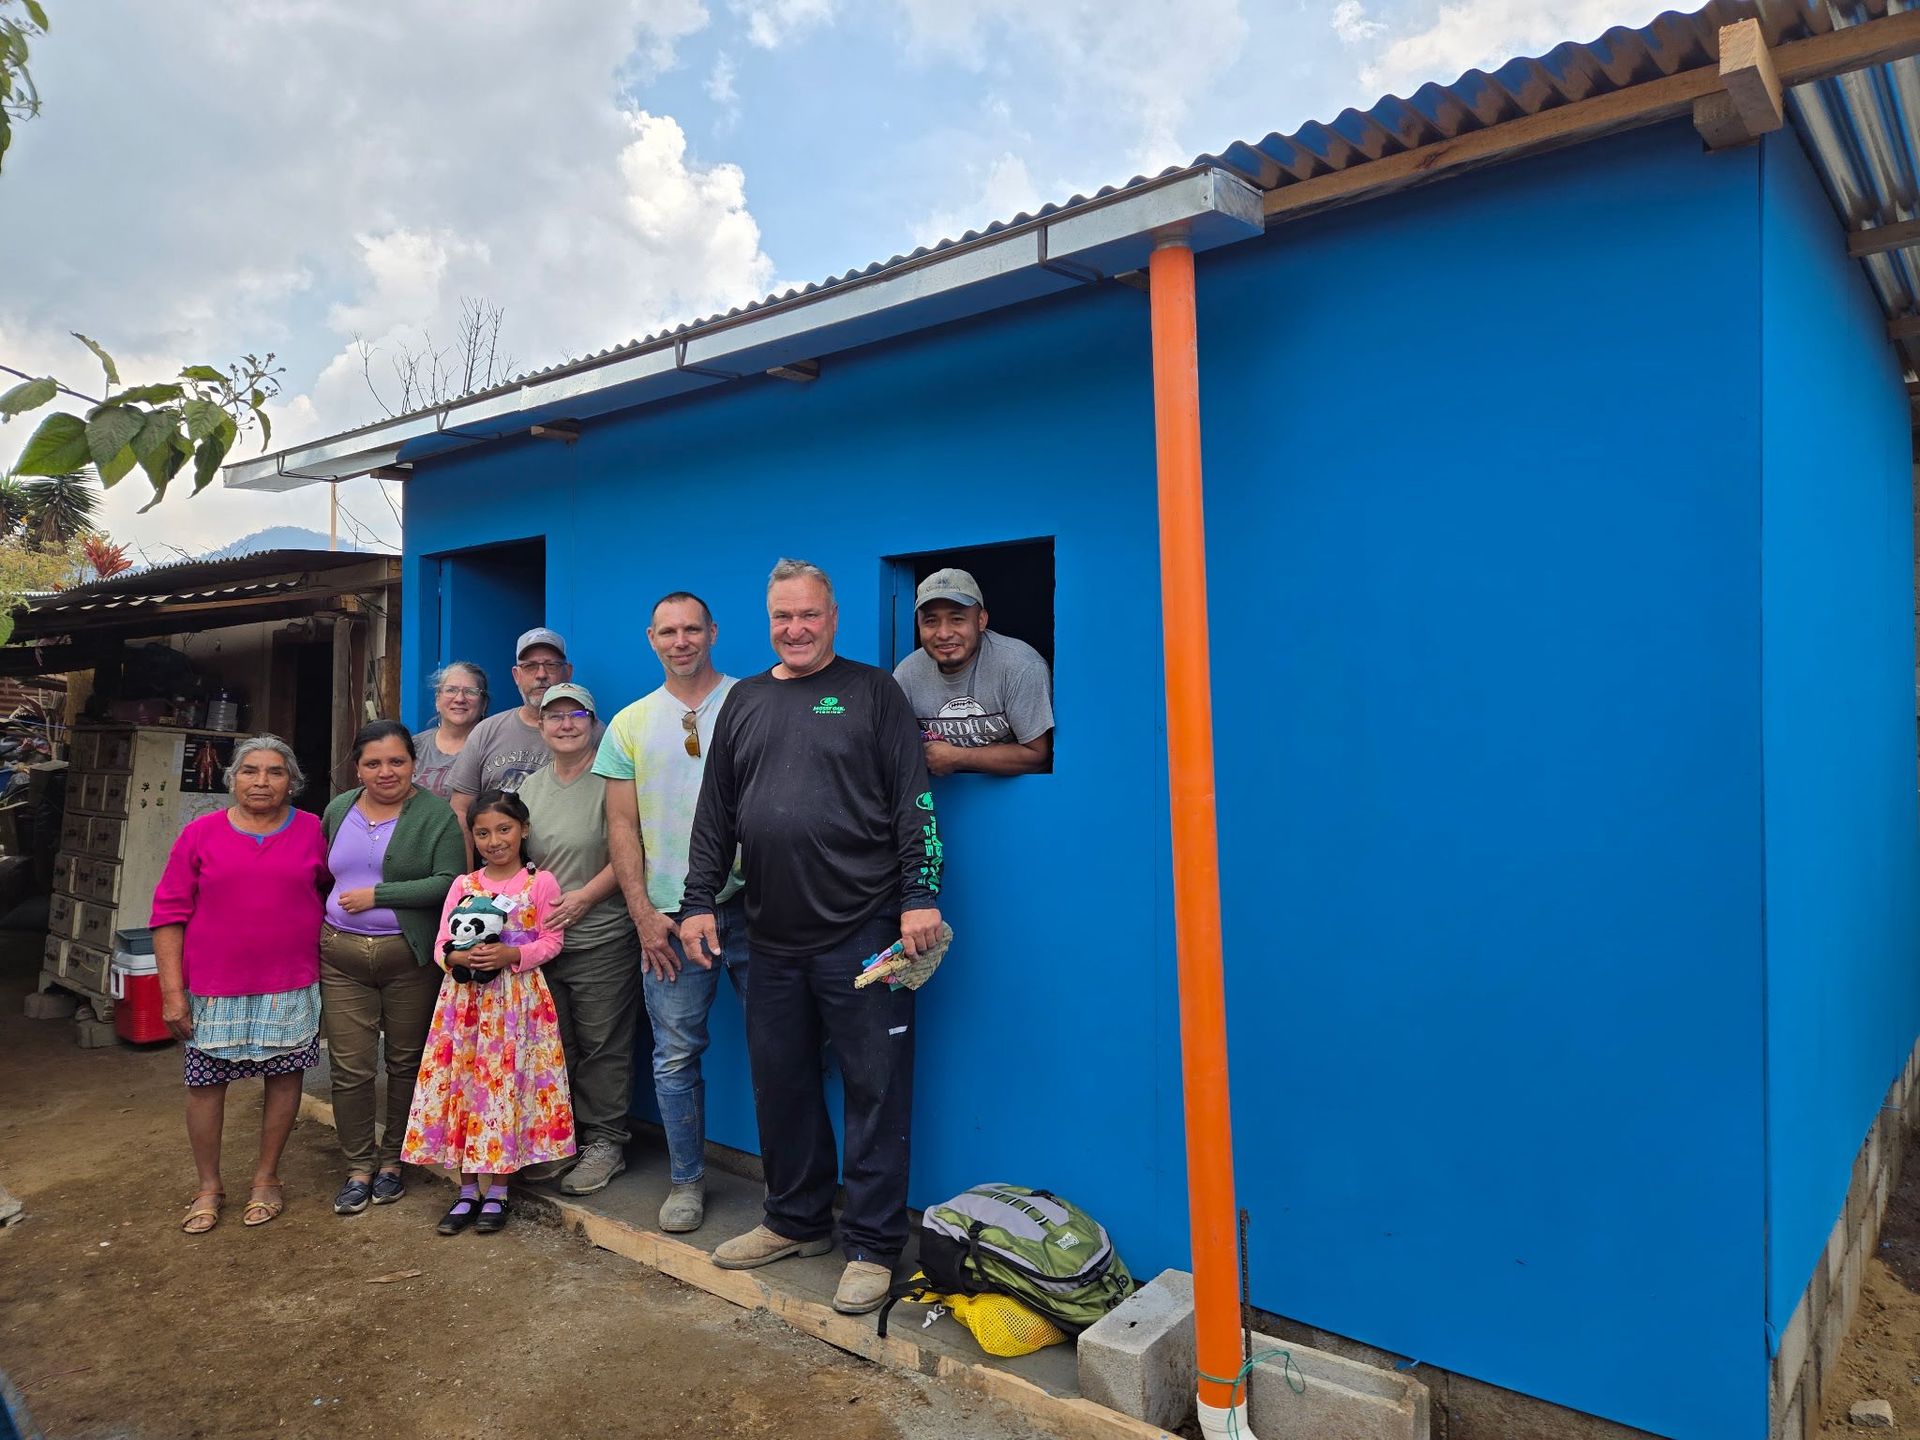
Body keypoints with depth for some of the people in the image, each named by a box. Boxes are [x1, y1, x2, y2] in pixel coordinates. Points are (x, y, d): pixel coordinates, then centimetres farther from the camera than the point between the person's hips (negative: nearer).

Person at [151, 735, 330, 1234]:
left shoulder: (313, 831, 1)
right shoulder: (201, 833, -1)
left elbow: (331, 894, 12)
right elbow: (169, 913, 0)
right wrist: (172, 992, -5)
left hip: (290, 987, 0)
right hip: (215, 988, 0)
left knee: (284, 1077, 7)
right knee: (205, 1081, 7)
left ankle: (266, 1178, 25)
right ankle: (209, 1187, 25)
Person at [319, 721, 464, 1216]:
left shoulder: (436, 814, -6)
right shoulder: (337, 810, 10)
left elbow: (448, 883, -15)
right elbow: (322, 875, 21)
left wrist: (377, 895, -16)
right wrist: (319, 926, 9)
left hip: (410, 957, -3)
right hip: (341, 956, 4)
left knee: (406, 1062, 8)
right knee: (349, 1067, 3)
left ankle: (393, 1160, 25)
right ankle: (359, 1166, 19)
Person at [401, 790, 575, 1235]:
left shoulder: (541, 882, -1)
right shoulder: (462, 886, 9)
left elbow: (551, 941, -3)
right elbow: (440, 945, 6)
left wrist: (511, 955, -18)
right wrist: (457, 957, -15)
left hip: (517, 998, -3)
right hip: (464, 997, 3)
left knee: (506, 1085, -1)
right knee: (463, 1084, 4)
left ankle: (496, 1191, 12)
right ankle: (468, 1191, 16)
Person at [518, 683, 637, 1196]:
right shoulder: (529, 787, 13)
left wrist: (584, 897, -15)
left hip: (601, 941, -6)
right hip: (539, 941, 6)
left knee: (602, 1047, 1)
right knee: (552, 1046, 13)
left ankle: (604, 1143, 14)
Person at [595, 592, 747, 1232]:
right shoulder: (630, 724, 9)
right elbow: (622, 826, 8)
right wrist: (643, 914, 0)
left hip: (749, 905, -2)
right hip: (670, 916, 2)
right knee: (675, 1056, 9)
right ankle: (686, 1180, 26)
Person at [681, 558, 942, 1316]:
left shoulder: (873, 692, 1)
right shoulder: (744, 701, 14)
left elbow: (915, 801, -4)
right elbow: (715, 813, 15)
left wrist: (920, 896, -12)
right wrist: (699, 901, 9)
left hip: (861, 930, -5)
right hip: (772, 938, 5)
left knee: (875, 1089, 2)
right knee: (780, 1085, 14)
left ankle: (871, 1245, 15)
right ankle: (797, 1220, 33)